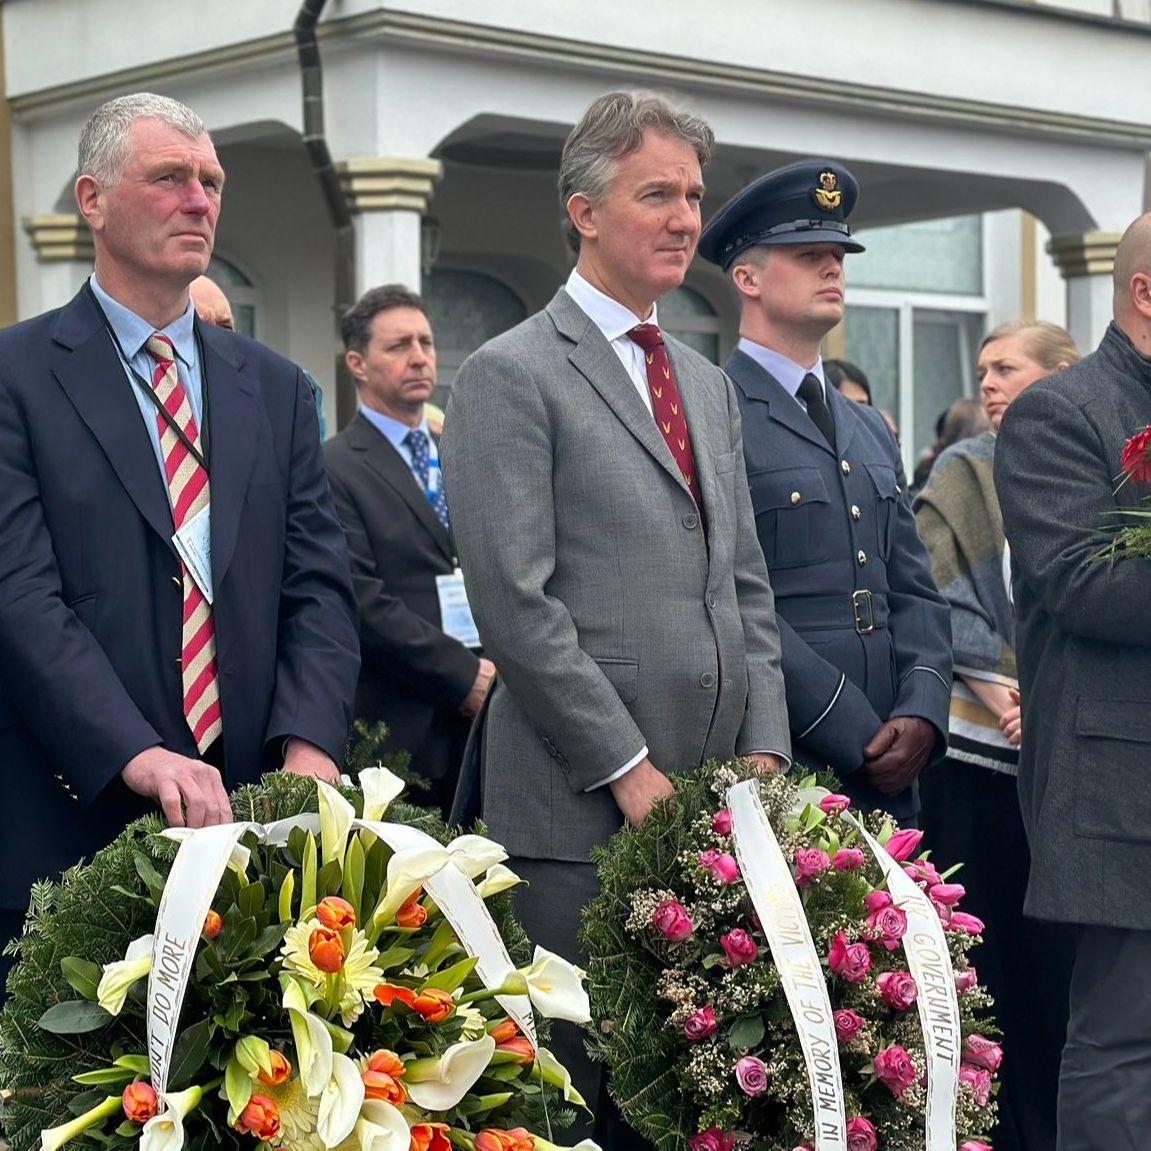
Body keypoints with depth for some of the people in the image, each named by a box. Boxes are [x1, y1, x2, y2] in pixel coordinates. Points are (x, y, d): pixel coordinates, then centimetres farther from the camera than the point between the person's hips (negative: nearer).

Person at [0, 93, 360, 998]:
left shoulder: (277, 390, 15)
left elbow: (320, 587, 8)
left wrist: (309, 746, -10)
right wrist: (136, 757, -22)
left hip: (250, 822, 4)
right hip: (76, 827, -3)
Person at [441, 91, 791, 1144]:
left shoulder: (710, 385, 19)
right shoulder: (511, 377, -5)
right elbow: (515, 603, -13)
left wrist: (764, 750, 5)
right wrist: (630, 771, -13)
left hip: (717, 799, 7)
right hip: (581, 809, -7)